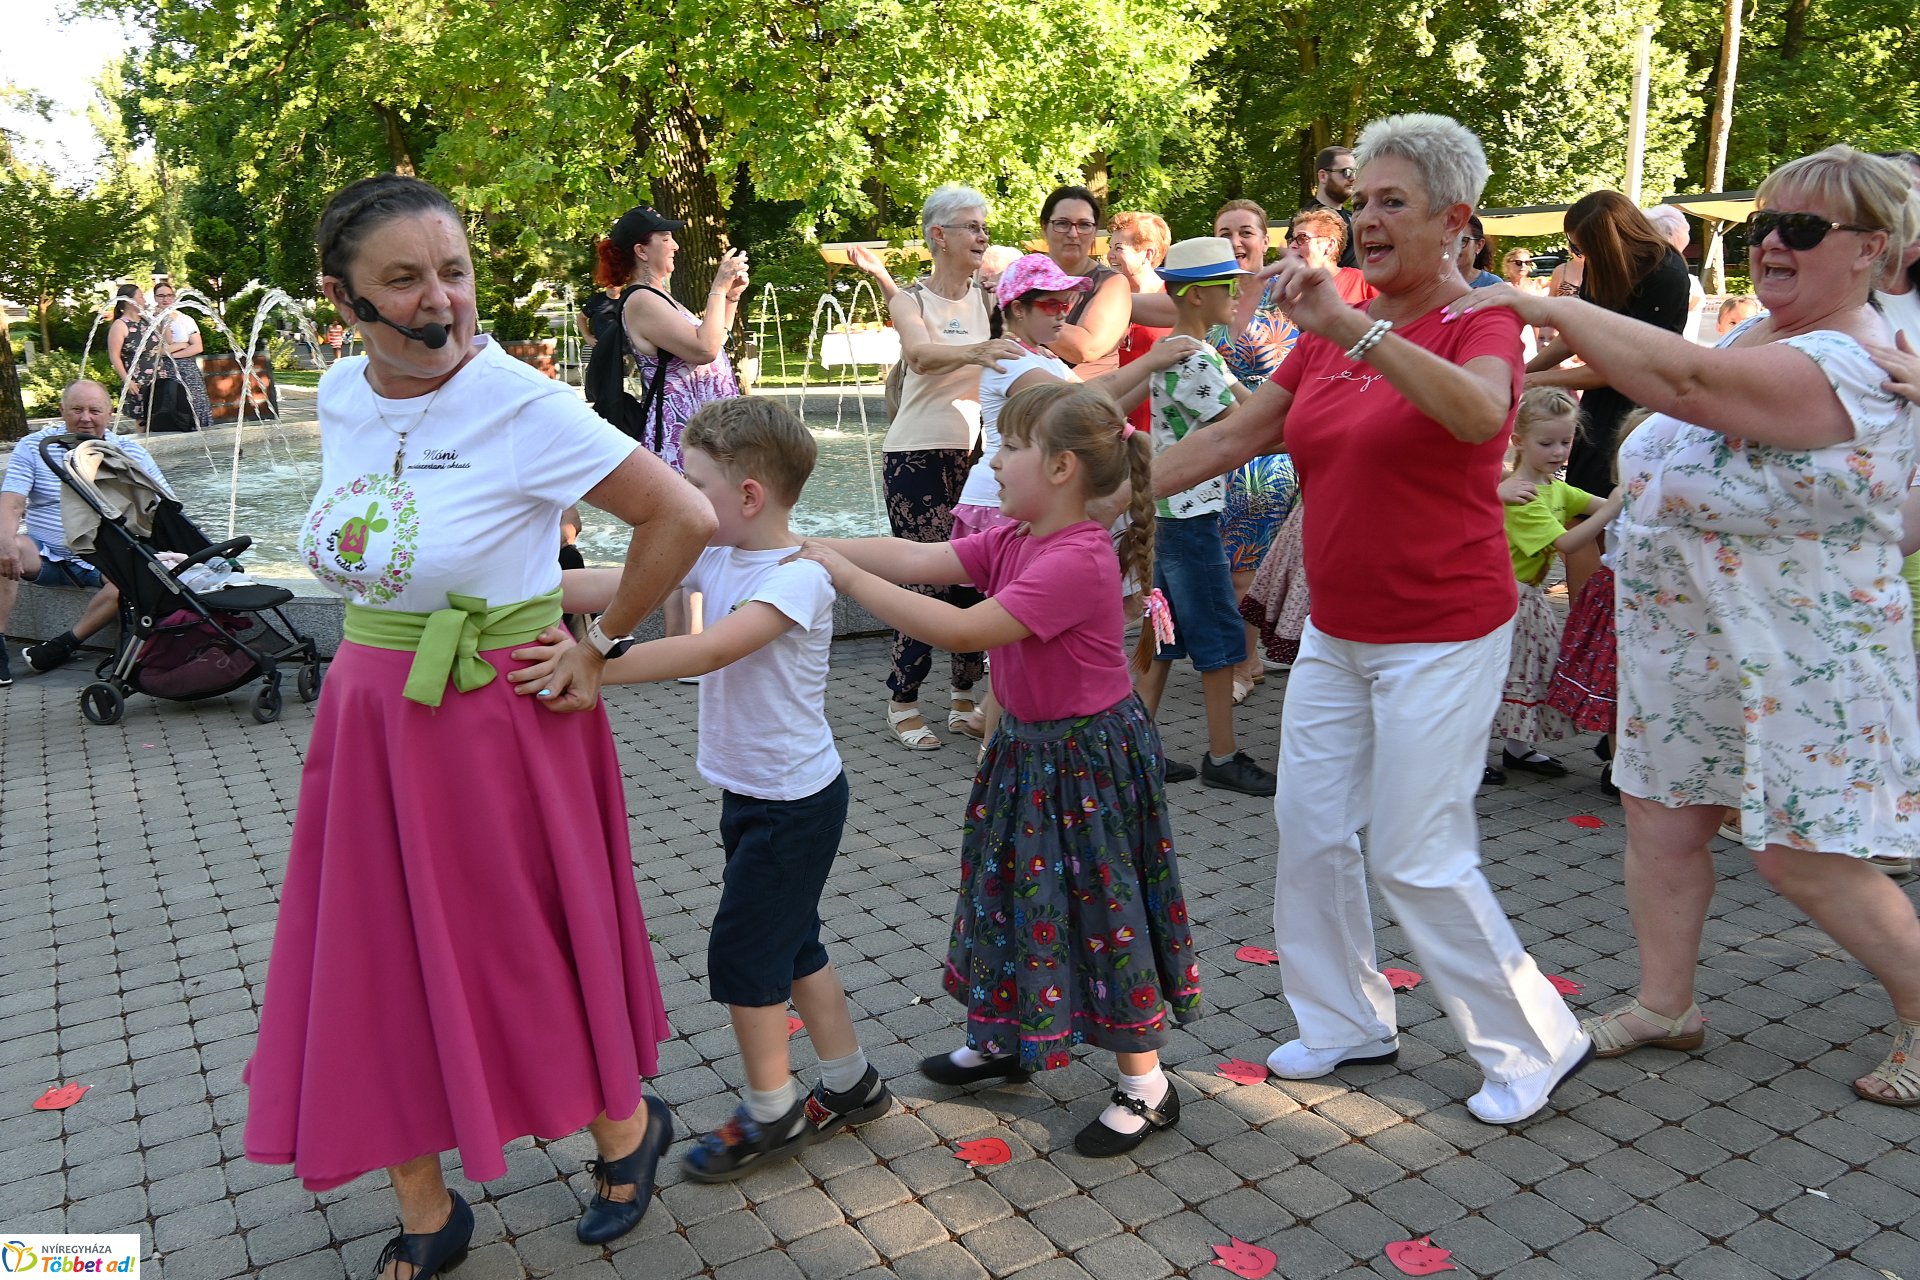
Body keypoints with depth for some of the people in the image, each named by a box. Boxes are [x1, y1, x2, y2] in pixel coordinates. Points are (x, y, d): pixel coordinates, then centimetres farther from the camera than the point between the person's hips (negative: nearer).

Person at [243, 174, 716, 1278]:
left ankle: (629, 1128, 37)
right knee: (376, 970, 12)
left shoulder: (524, 405, -18)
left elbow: (683, 518, -18)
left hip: (499, 719, -6)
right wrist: (385, 645, 13)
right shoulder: (341, 396, 2)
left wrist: (603, 647, -11)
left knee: (530, 948, 9)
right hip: (371, 718, 6)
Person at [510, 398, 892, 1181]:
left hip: (795, 801, -8)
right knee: (789, 945, 18)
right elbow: (616, 585, -4)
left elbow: (710, 650, -37)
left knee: (742, 952, 2)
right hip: (751, 793, 8)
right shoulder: (715, 557, 2)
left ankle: (771, 1114, 22)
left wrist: (593, 667, -45)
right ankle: (850, 1085, 36)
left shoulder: (798, 579, -23)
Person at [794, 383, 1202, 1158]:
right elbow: (917, 559, -4)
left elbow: (961, 629, -34)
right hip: (1028, 746, 9)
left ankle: (1146, 1086, 20)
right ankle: (1002, 1040, 41)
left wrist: (841, 574, -31)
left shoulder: (1078, 561, -28)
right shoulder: (1014, 540, 1)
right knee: (1010, 890, 20)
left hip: (1088, 760, -9)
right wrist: (814, 547, -14)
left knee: (1101, 911, 2)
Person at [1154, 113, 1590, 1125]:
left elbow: (1478, 412, -35)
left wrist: (1350, 326, -42)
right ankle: (1347, 1022, 30)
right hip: (1336, 631, 7)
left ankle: (1535, 1046, 19)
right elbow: (1231, 437, 9)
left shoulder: (1481, 321, -11)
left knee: (1417, 857, -3)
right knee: (1310, 831, 11)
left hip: (1440, 637, -7)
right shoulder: (1327, 335, 8)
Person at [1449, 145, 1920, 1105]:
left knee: (1799, 855, 2)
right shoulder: (1762, 334, 6)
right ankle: (1664, 1005, 27)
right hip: (1691, 646, 9)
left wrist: (1547, 306, -32)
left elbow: (1684, 379, -38)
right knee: (1660, 819, 12)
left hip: (1792, 664, -9)